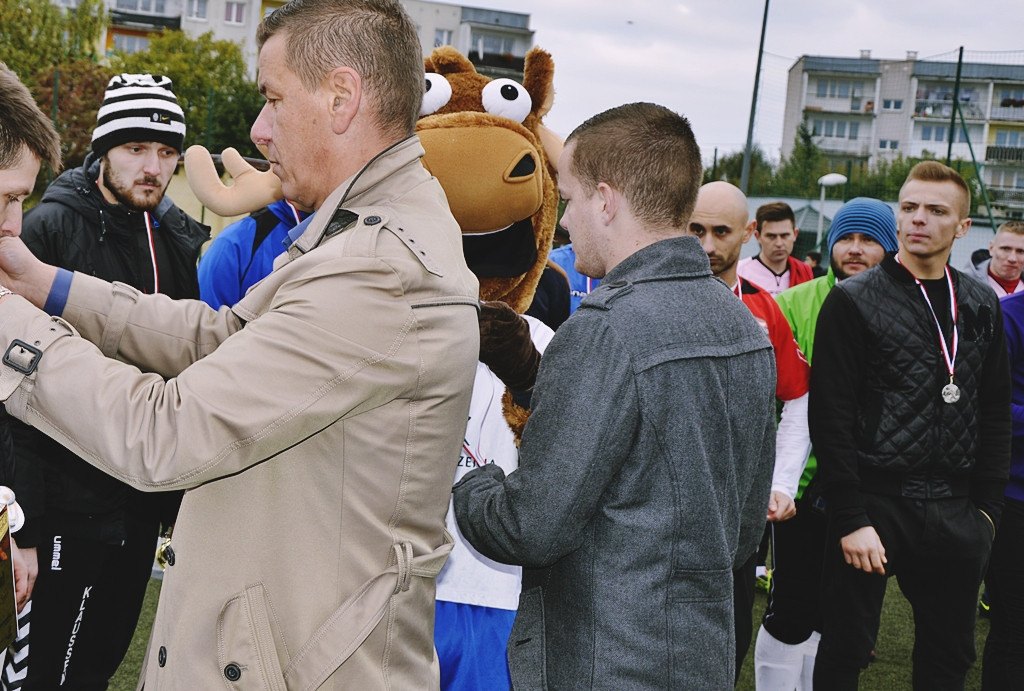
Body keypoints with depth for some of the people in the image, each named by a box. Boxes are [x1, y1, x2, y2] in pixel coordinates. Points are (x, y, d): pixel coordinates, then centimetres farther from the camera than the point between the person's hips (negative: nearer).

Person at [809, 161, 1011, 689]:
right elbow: (831, 416, -10)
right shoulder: (854, 300, -5)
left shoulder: (982, 306, 10)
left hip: (955, 514, 5)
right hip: (874, 505, -4)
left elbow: (995, 413, 15)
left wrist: (986, 506, 7)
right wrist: (850, 518, -15)